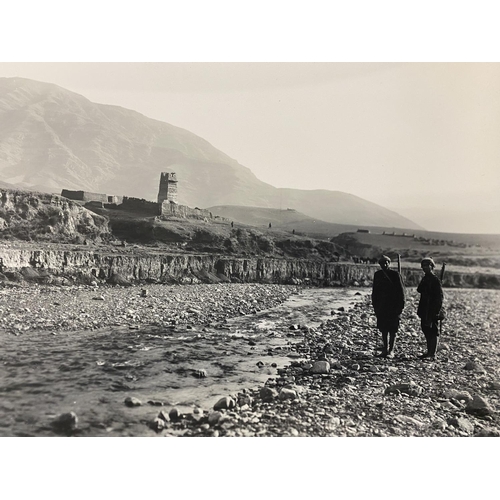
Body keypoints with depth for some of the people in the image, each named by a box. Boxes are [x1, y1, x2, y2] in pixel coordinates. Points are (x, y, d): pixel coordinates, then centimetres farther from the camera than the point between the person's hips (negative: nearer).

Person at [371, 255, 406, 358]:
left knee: (392, 330, -1)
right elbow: (375, 291, 14)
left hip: (393, 306, -4)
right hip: (381, 306, 4)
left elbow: (401, 291, -4)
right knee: (383, 329, 8)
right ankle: (385, 349, 18)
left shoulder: (395, 274, -4)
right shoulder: (377, 275, 9)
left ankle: (391, 351, 6)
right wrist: (375, 305, 10)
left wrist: (401, 306, -7)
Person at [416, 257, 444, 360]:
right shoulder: (425, 279, 15)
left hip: (432, 310, -9)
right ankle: (429, 352, 22)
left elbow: (439, 296, -15)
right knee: (426, 330, 13)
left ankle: (432, 354, 2)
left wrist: (437, 311, -19)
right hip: (425, 310, 9)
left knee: (433, 332, -3)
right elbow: (419, 290, 14)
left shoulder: (435, 279, -11)